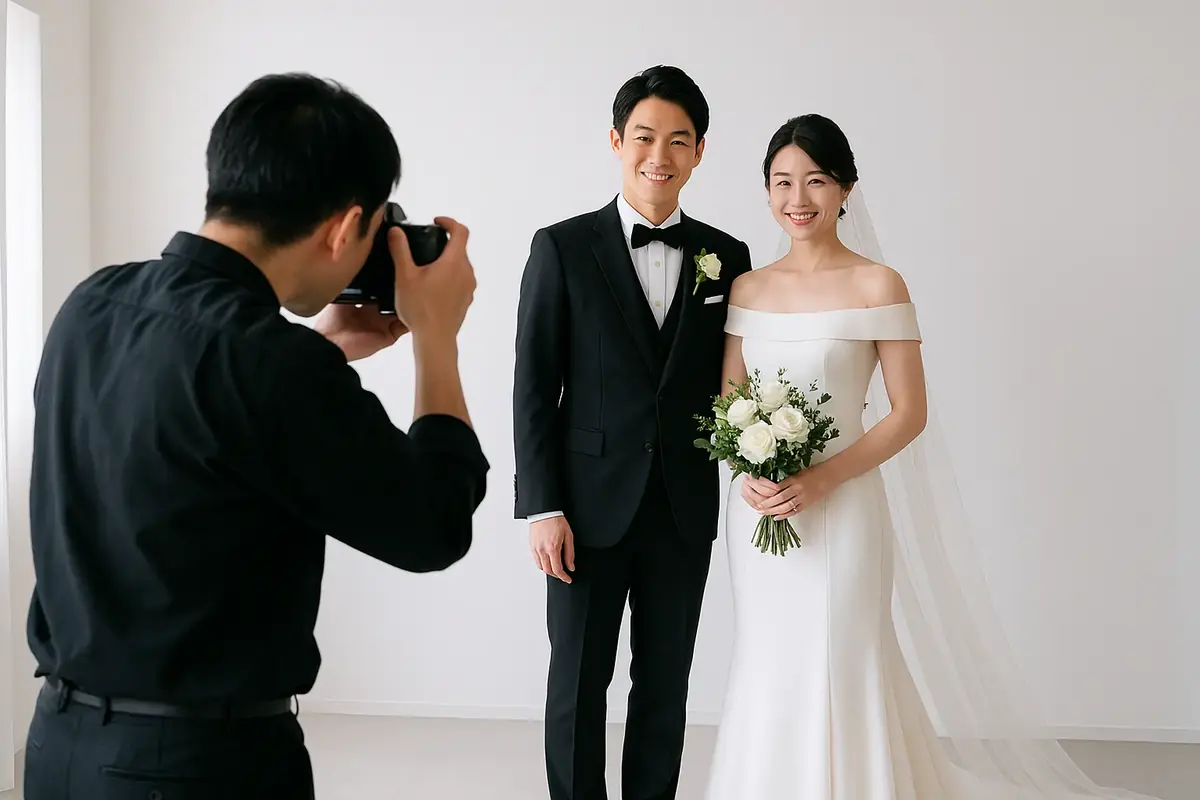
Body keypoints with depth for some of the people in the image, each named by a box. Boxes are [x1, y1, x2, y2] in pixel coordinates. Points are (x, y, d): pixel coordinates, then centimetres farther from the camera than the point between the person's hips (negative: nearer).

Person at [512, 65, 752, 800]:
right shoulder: (563, 247, -4)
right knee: (578, 685, 9)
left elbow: (732, 379, 9)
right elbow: (534, 387, -5)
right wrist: (541, 508, -10)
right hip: (590, 510, -2)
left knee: (666, 687, 14)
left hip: (685, 512, 3)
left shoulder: (726, 257, 4)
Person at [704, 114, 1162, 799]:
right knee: (766, 678, 12)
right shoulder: (747, 289, 7)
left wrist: (820, 480, -18)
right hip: (756, 509, 4)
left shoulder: (878, 285, -6)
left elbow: (909, 413, -8)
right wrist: (748, 474, -9)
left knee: (838, 677, 1)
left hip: (840, 508, -4)